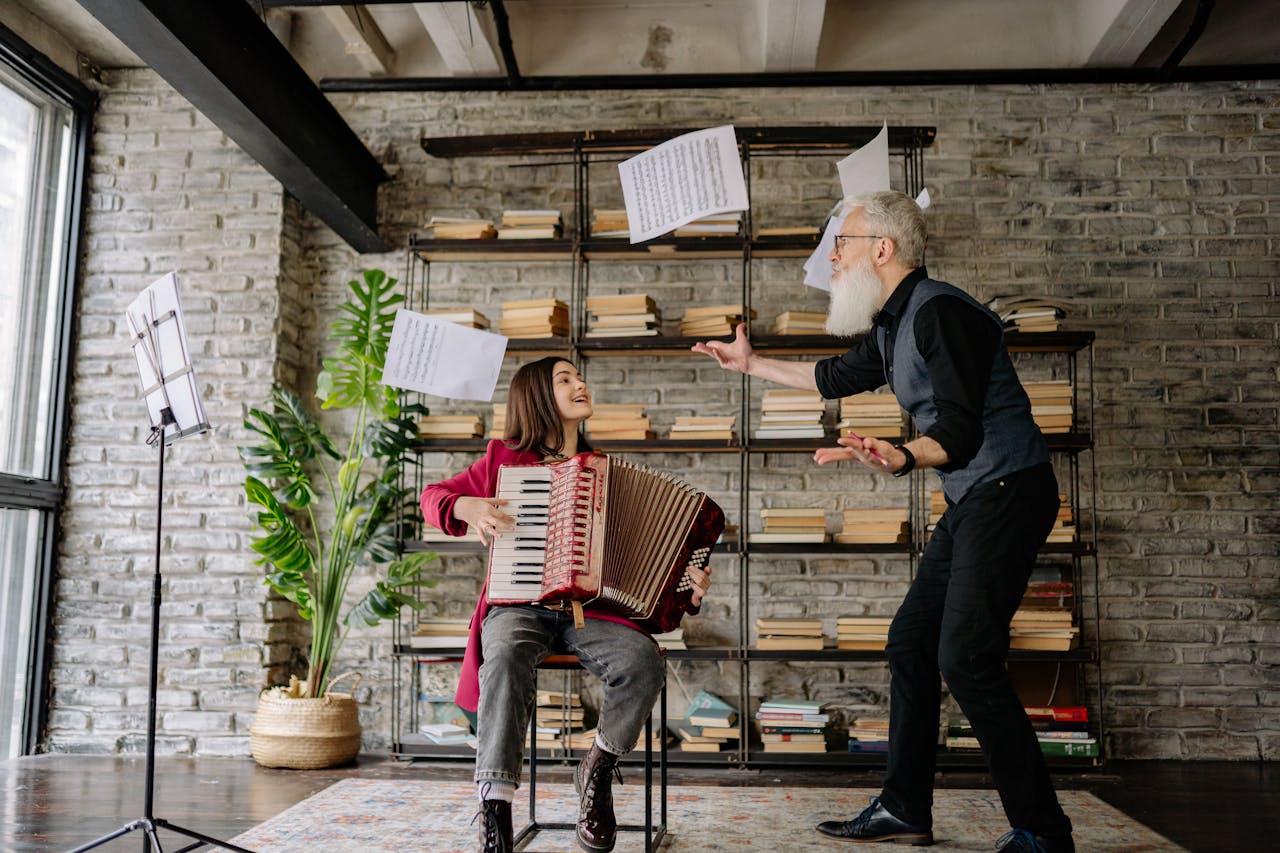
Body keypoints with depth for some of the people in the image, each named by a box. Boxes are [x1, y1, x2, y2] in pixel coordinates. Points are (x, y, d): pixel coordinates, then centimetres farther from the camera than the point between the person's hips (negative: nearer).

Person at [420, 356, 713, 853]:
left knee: (643, 659, -28)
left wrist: (685, 588, -2)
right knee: (507, 657, -36)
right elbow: (433, 497, 15)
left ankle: (598, 769, -4)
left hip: (589, 609, 2)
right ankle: (495, 809, -34)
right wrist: (467, 505, -7)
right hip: (518, 606, -2)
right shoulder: (505, 460, 11)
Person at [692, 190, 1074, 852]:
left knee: (964, 656, -15)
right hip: (970, 502, 10)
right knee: (910, 641, 9)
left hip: (1007, 490, -10)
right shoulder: (893, 325, 14)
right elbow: (836, 376, 31)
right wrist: (751, 364, 37)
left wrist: (903, 458, -45)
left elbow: (961, 430, -25)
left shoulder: (938, 311, -17)